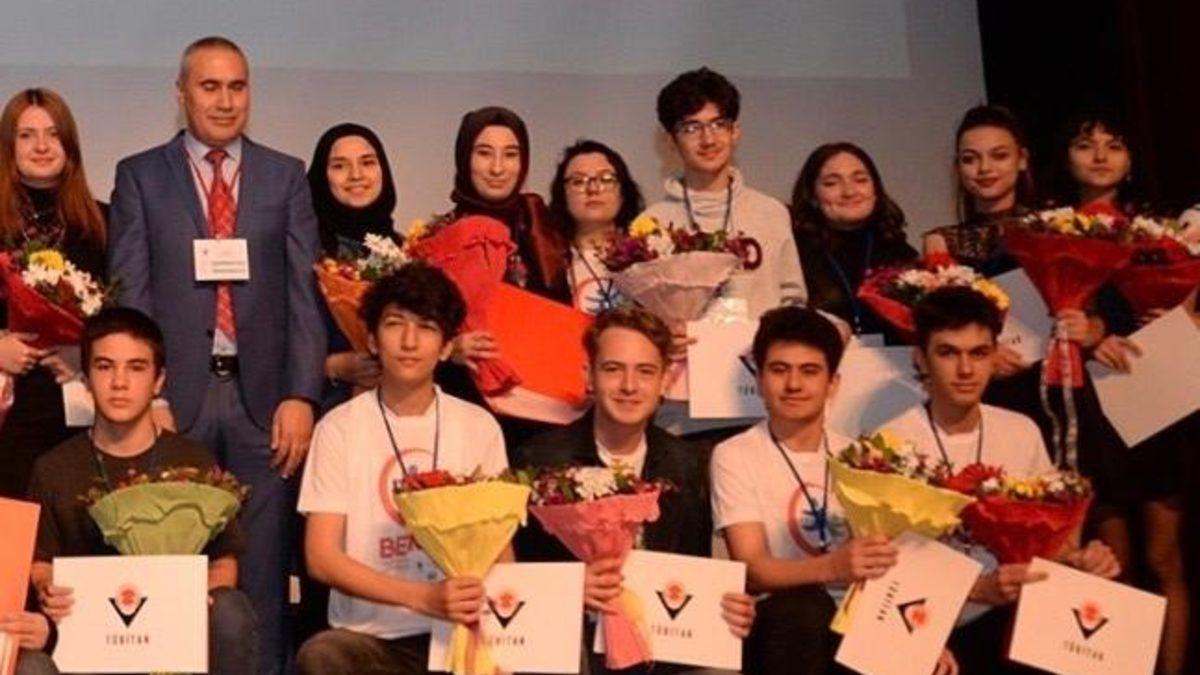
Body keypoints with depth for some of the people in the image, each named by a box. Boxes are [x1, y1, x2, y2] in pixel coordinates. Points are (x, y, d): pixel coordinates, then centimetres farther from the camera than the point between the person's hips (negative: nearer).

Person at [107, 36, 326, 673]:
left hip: (263, 396, 1)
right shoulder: (140, 176, 8)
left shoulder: (287, 177, 10)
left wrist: (300, 396, -5)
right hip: (176, 395, -1)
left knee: (263, 568, 4)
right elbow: (130, 295, 3)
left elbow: (305, 293, 5)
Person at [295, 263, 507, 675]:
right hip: (368, 636, -1)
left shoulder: (479, 427, 7)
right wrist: (422, 598, -19)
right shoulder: (339, 428, 0)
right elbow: (322, 558, -6)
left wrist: (489, 600, -13)